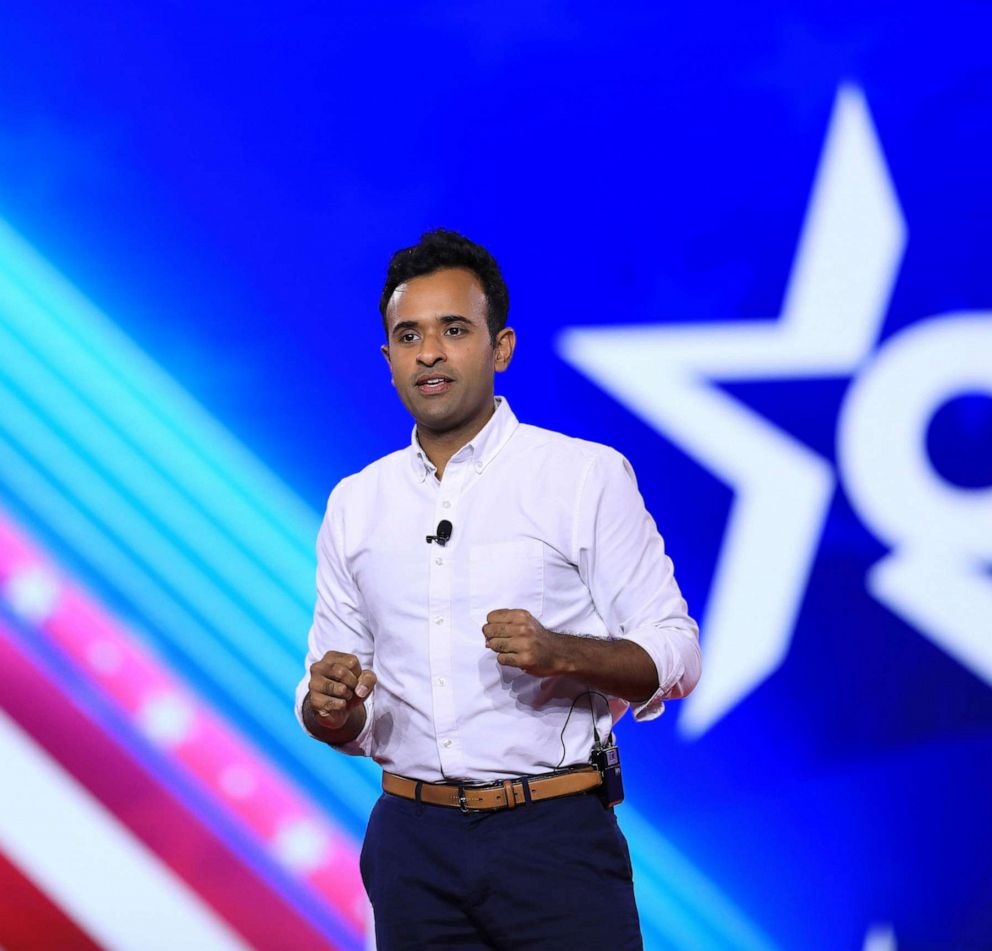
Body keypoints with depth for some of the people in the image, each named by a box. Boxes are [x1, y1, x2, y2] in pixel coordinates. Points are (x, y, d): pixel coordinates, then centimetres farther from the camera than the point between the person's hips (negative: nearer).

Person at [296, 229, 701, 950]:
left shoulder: (589, 476, -1)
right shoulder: (355, 505, 11)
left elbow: (674, 655, -4)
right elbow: (346, 722, 14)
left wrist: (559, 652, -21)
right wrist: (328, 707, -9)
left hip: (554, 836, -3)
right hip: (413, 846, 4)